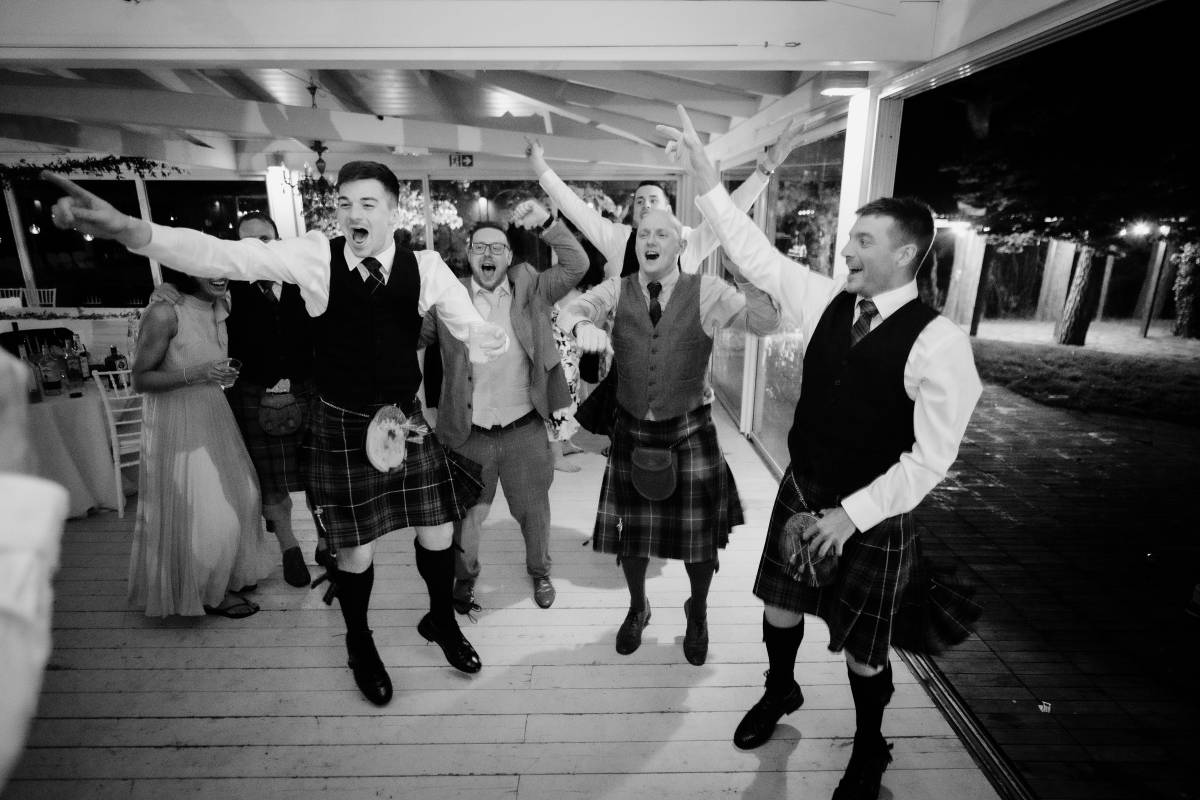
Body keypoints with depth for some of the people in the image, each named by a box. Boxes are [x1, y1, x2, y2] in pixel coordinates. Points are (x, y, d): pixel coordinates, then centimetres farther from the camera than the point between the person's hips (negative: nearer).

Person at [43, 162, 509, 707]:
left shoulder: (424, 266, -10)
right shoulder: (315, 255, -12)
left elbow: (470, 325, -8)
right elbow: (224, 255, -20)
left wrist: (492, 338, -32)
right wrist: (126, 229, -34)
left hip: (406, 418, 2)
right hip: (340, 426, -1)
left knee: (438, 531, 11)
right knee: (354, 548, 11)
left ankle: (440, 620, 43)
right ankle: (359, 645, 42)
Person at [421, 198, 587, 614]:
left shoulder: (529, 289, -2)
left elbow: (576, 266, -11)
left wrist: (547, 222, -22)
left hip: (525, 430, 1)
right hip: (468, 435, 0)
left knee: (534, 511, 19)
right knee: (467, 517, 17)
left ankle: (540, 572, 47)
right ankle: (464, 578, 45)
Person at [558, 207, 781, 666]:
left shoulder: (706, 292, -7)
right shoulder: (617, 290, -2)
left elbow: (766, 323, -13)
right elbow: (571, 309, -16)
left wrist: (755, 282, -36)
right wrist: (583, 324, -41)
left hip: (690, 431, -1)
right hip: (632, 429, 1)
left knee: (699, 535, 11)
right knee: (631, 530, 15)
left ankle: (697, 614, 42)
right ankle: (637, 608, 44)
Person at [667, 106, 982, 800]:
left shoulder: (938, 341, -19)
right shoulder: (829, 300, -4)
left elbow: (932, 456, -18)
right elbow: (758, 255, -4)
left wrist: (852, 514, -20)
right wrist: (707, 179, -9)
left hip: (873, 518, -4)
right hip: (801, 491, 5)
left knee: (864, 650, 15)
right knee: (780, 605, 22)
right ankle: (781, 692, 54)